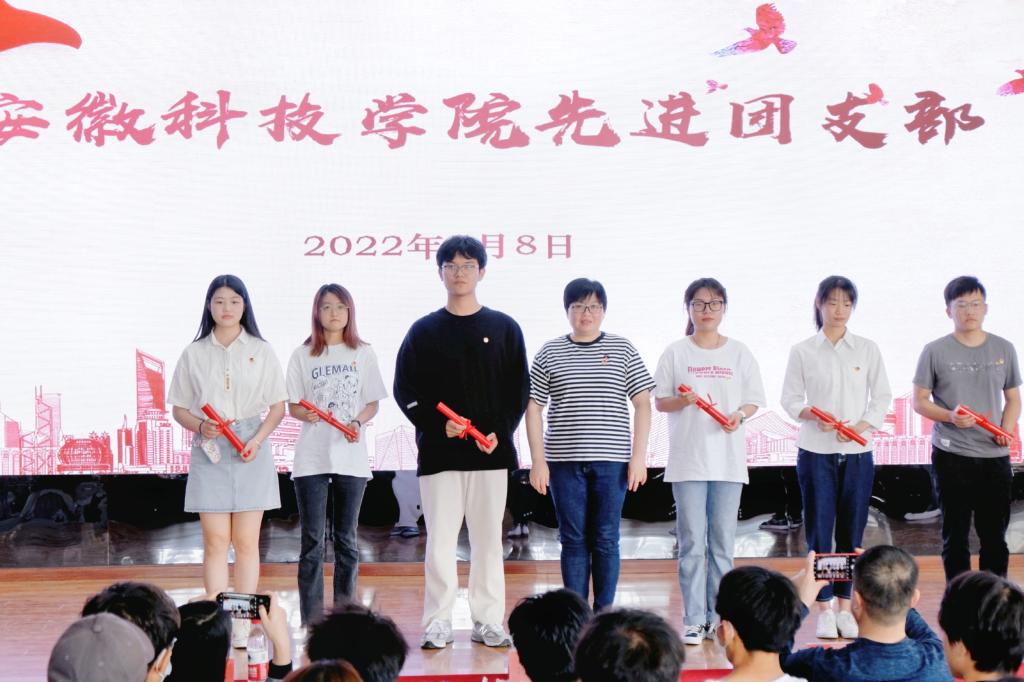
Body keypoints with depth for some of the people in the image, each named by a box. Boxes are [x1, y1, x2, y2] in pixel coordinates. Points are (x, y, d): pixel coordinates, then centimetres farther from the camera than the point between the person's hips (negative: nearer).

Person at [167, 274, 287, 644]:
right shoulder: (194, 354, 8)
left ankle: (243, 626, 6)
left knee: (246, 541, 1)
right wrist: (201, 426, -11)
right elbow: (179, 409, 10)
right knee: (215, 541, -3)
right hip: (210, 450, 0)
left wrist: (257, 441, -9)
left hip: (251, 451, 0)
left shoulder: (261, 351, 6)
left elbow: (278, 406, 6)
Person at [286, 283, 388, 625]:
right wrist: (306, 414, -17)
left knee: (347, 540, 8)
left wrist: (357, 422, -12)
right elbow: (292, 405, 5)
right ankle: (311, 620, 3)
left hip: (351, 456, 1)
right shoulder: (303, 355, 5)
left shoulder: (363, 354, 7)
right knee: (312, 541, -1)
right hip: (311, 457, -1)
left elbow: (373, 403, 8)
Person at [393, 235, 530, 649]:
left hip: (491, 454, 1)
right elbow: (404, 389, 4)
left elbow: (519, 389, 6)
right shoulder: (424, 331, 7)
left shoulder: (504, 329, 8)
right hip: (438, 453, -1)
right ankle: (438, 622, 7)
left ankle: (487, 621, 13)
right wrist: (439, 424, -11)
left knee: (487, 540, 5)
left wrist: (500, 433, -8)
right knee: (440, 540, -1)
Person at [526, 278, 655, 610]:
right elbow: (533, 407, 6)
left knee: (606, 539, 2)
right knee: (573, 540, 4)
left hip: (611, 460, 0)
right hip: (564, 461, 0)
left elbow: (642, 403, 5)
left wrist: (639, 455, -3)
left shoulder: (622, 349, 7)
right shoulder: (549, 353, 7)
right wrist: (538, 460, -1)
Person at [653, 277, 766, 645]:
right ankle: (693, 619, 4)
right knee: (692, 542, -2)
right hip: (687, 459, -1)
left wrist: (739, 415, -11)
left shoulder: (739, 353, 9)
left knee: (723, 542, 4)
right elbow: (659, 401, 5)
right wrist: (682, 401, -15)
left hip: (728, 459, 2)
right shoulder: (676, 352, 5)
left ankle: (719, 618, 12)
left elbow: (755, 400, 10)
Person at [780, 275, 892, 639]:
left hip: (858, 452, 1)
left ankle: (845, 607, 14)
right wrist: (813, 415, -17)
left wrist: (862, 425, -11)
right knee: (819, 531, 0)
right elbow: (790, 400, 2)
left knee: (852, 531, 4)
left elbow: (882, 398, 6)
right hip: (816, 452, -1)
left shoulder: (867, 349, 6)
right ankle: (824, 610, 7)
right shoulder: (802, 351, 2)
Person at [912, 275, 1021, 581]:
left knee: (995, 538, 8)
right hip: (951, 456, -2)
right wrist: (950, 417, -17)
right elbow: (919, 401, 1)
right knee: (955, 537, 6)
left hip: (995, 456, 2)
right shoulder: (935, 351, -2)